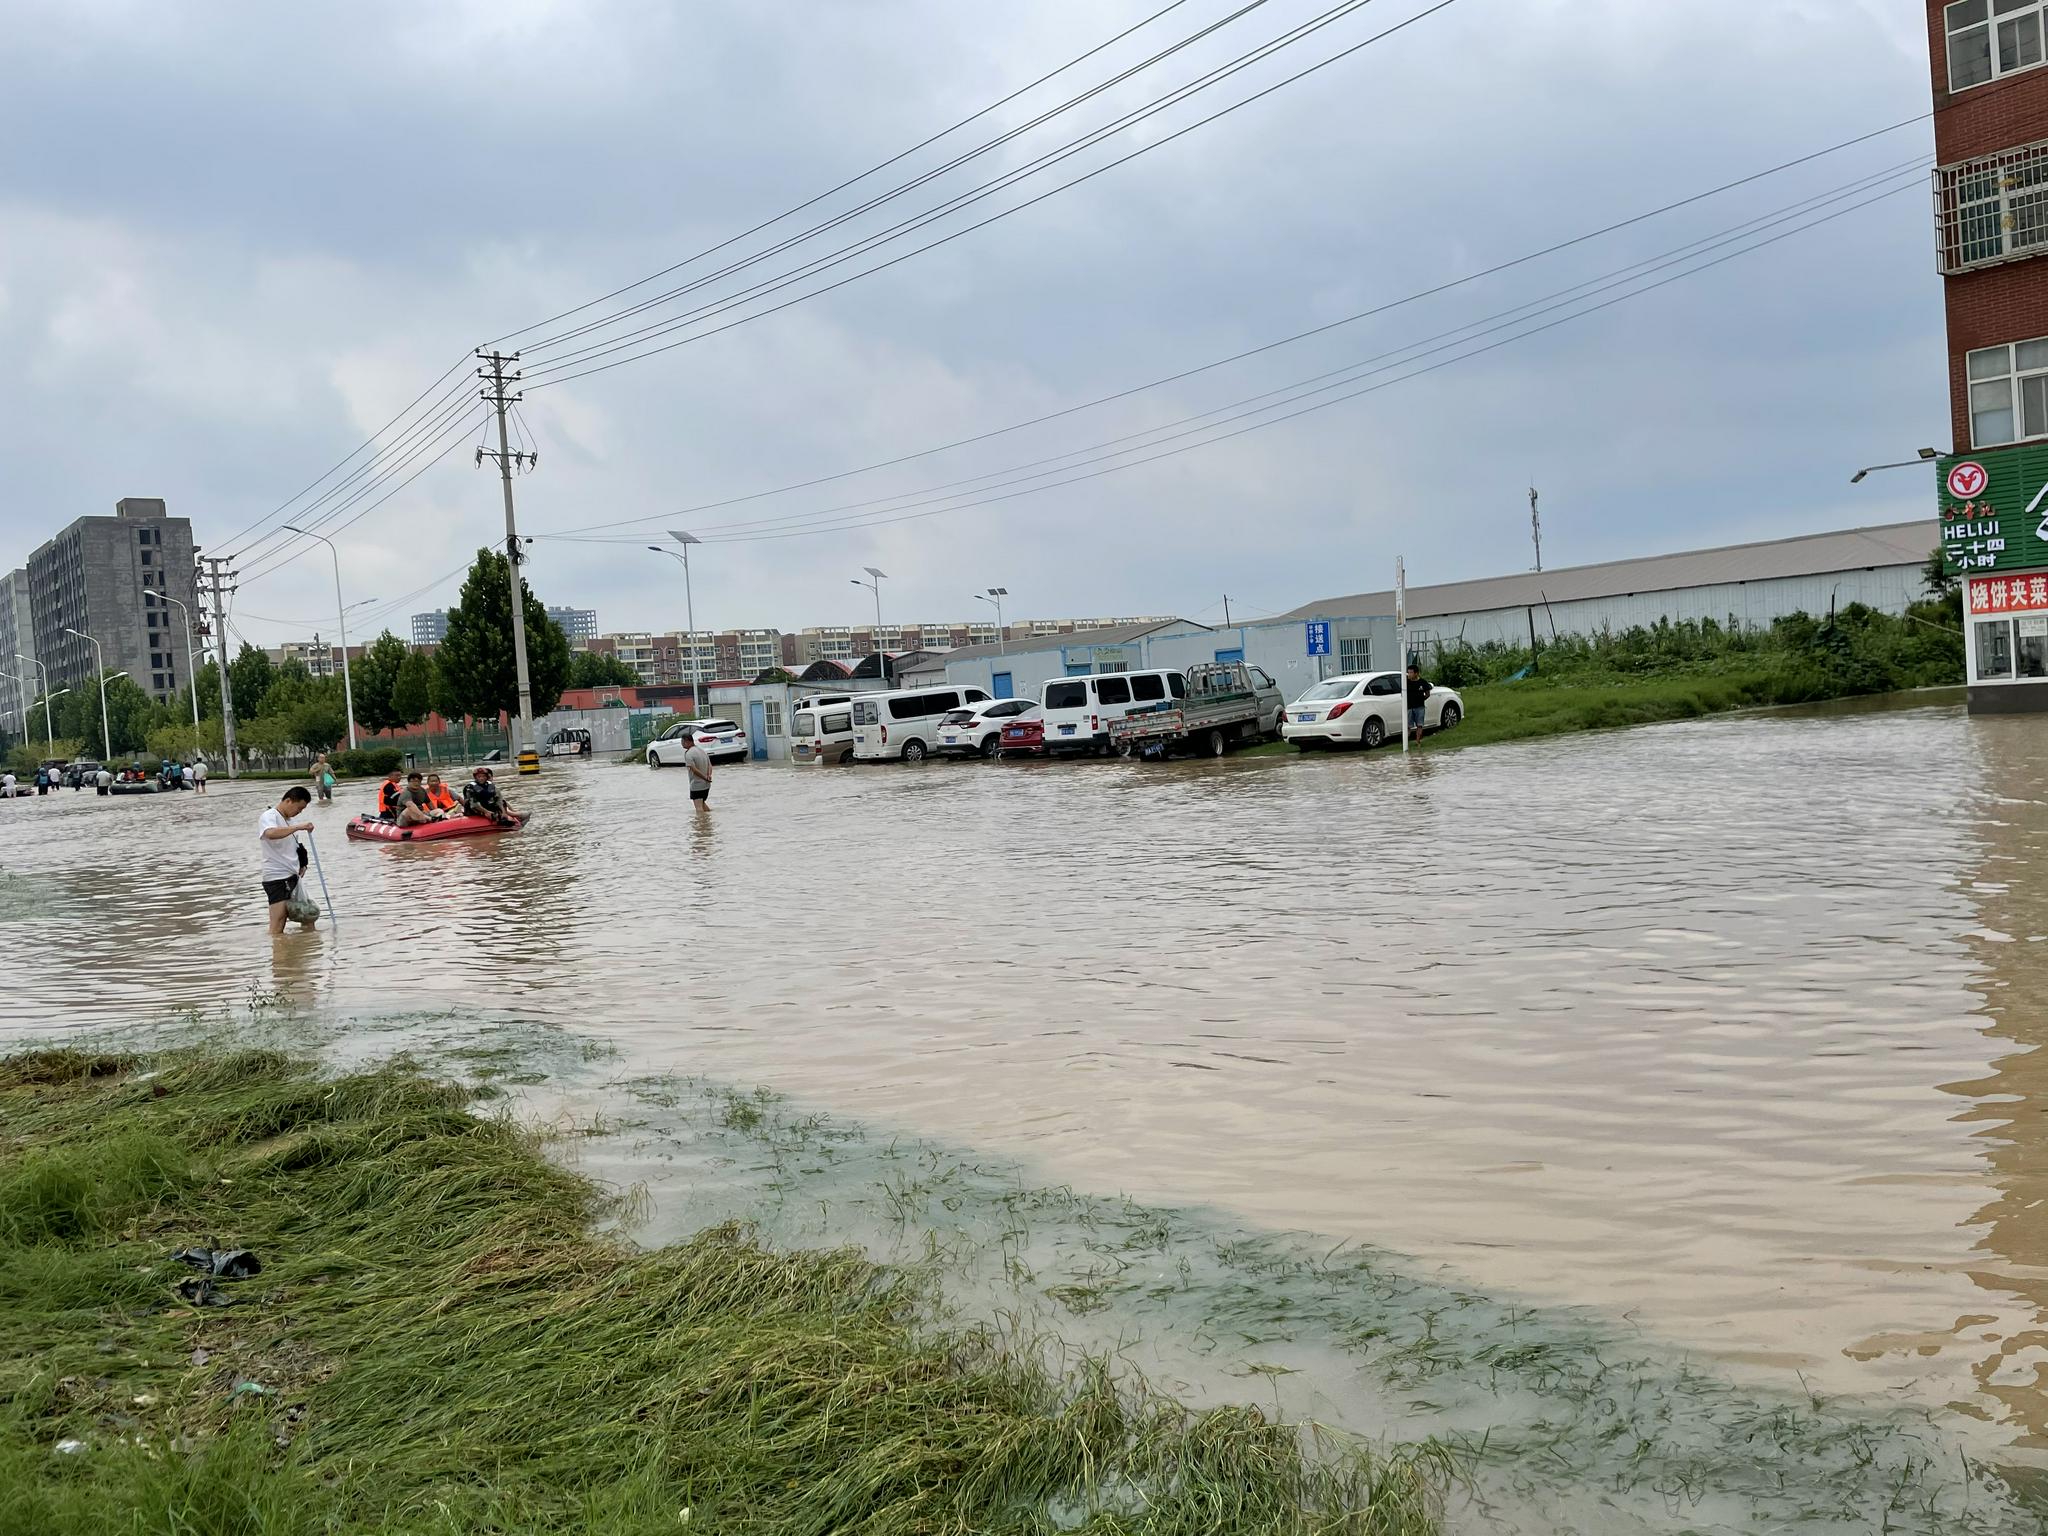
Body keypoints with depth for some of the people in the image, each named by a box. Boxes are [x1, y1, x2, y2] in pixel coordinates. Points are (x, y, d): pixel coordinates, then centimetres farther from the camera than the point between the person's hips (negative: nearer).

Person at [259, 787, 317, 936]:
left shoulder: (291, 820, 15)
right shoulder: (268, 817, -10)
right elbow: (270, 834, -35)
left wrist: (302, 865, 10)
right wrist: (298, 827, -36)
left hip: (293, 876, 9)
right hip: (276, 878, -9)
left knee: (308, 919, 14)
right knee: (277, 928, -12)